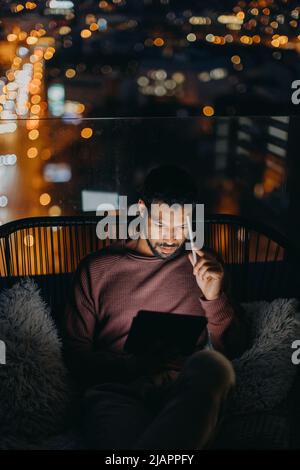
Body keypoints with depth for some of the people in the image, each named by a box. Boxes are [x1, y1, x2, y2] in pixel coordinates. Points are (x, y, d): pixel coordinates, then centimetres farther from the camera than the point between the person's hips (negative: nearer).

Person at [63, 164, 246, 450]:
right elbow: (75, 351, 11)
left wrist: (214, 297, -3)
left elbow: (232, 349, 16)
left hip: (187, 392, 4)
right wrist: (132, 367, -9)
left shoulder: (206, 265, 18)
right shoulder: (96, 268, 15)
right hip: (116, 390, -3)